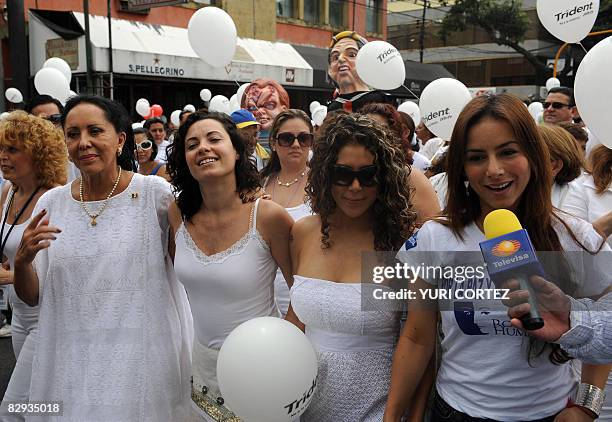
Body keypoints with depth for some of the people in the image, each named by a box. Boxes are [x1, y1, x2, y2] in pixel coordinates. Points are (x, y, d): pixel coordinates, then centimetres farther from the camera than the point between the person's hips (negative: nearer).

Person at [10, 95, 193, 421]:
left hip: (143, 359, -3)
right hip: (71, 364, 3)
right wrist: (22, 260, -12)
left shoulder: (155, 193, -9)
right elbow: (32, 297, 8)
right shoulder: (51, 203, 3)